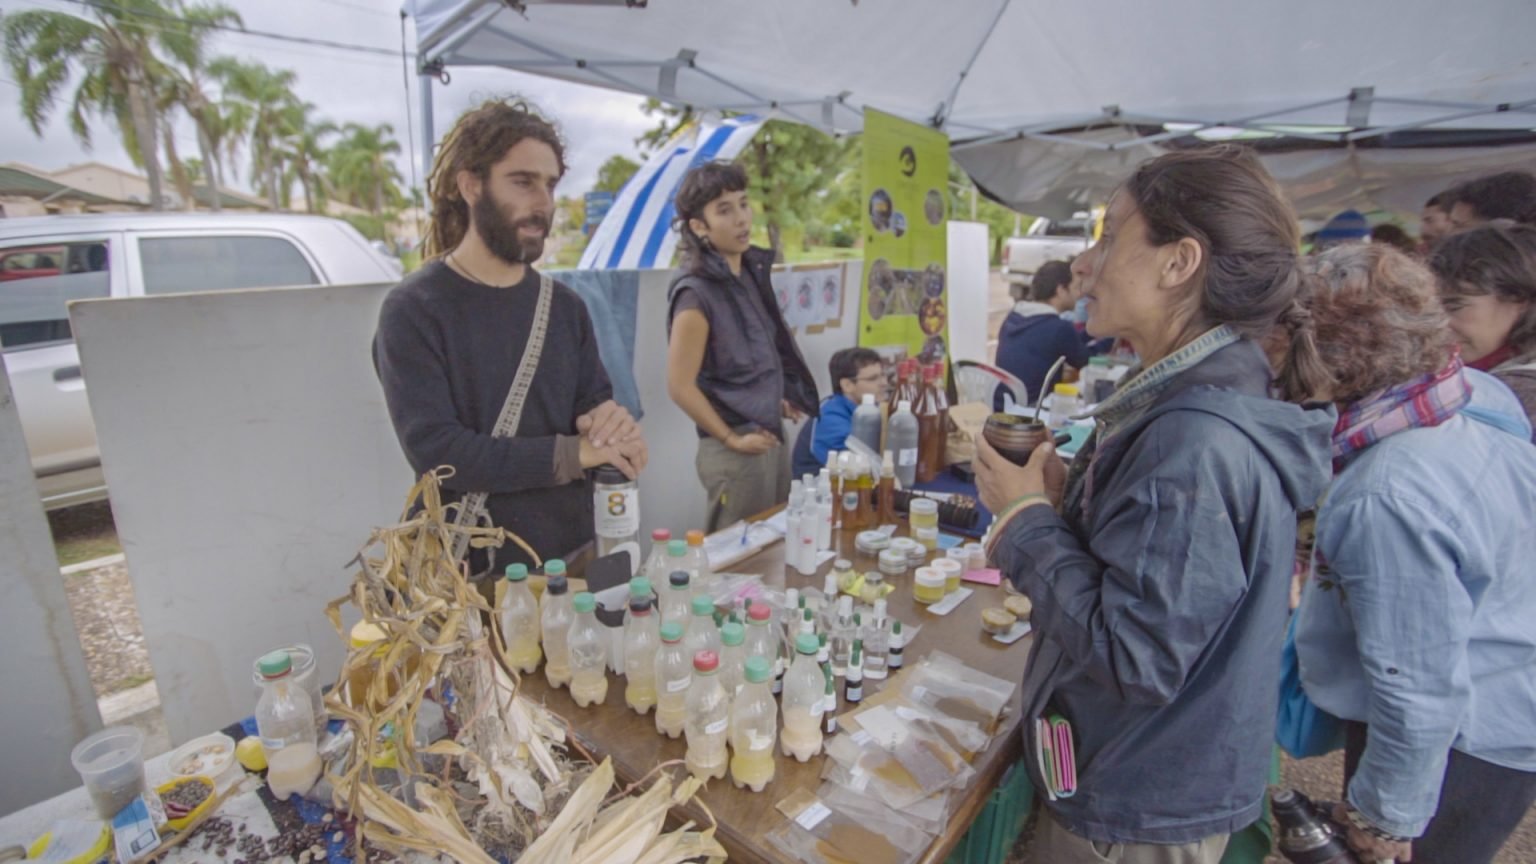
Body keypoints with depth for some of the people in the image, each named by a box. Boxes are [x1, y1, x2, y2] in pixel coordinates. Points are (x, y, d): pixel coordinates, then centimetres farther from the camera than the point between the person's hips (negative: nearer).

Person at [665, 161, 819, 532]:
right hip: (736, 452, -7)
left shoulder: (751, 272, 5)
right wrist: (732, 439, -12)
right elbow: (680, 386, -18)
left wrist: (776, 400, 9)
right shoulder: (697, 293, -18)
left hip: (772, 438, 8)